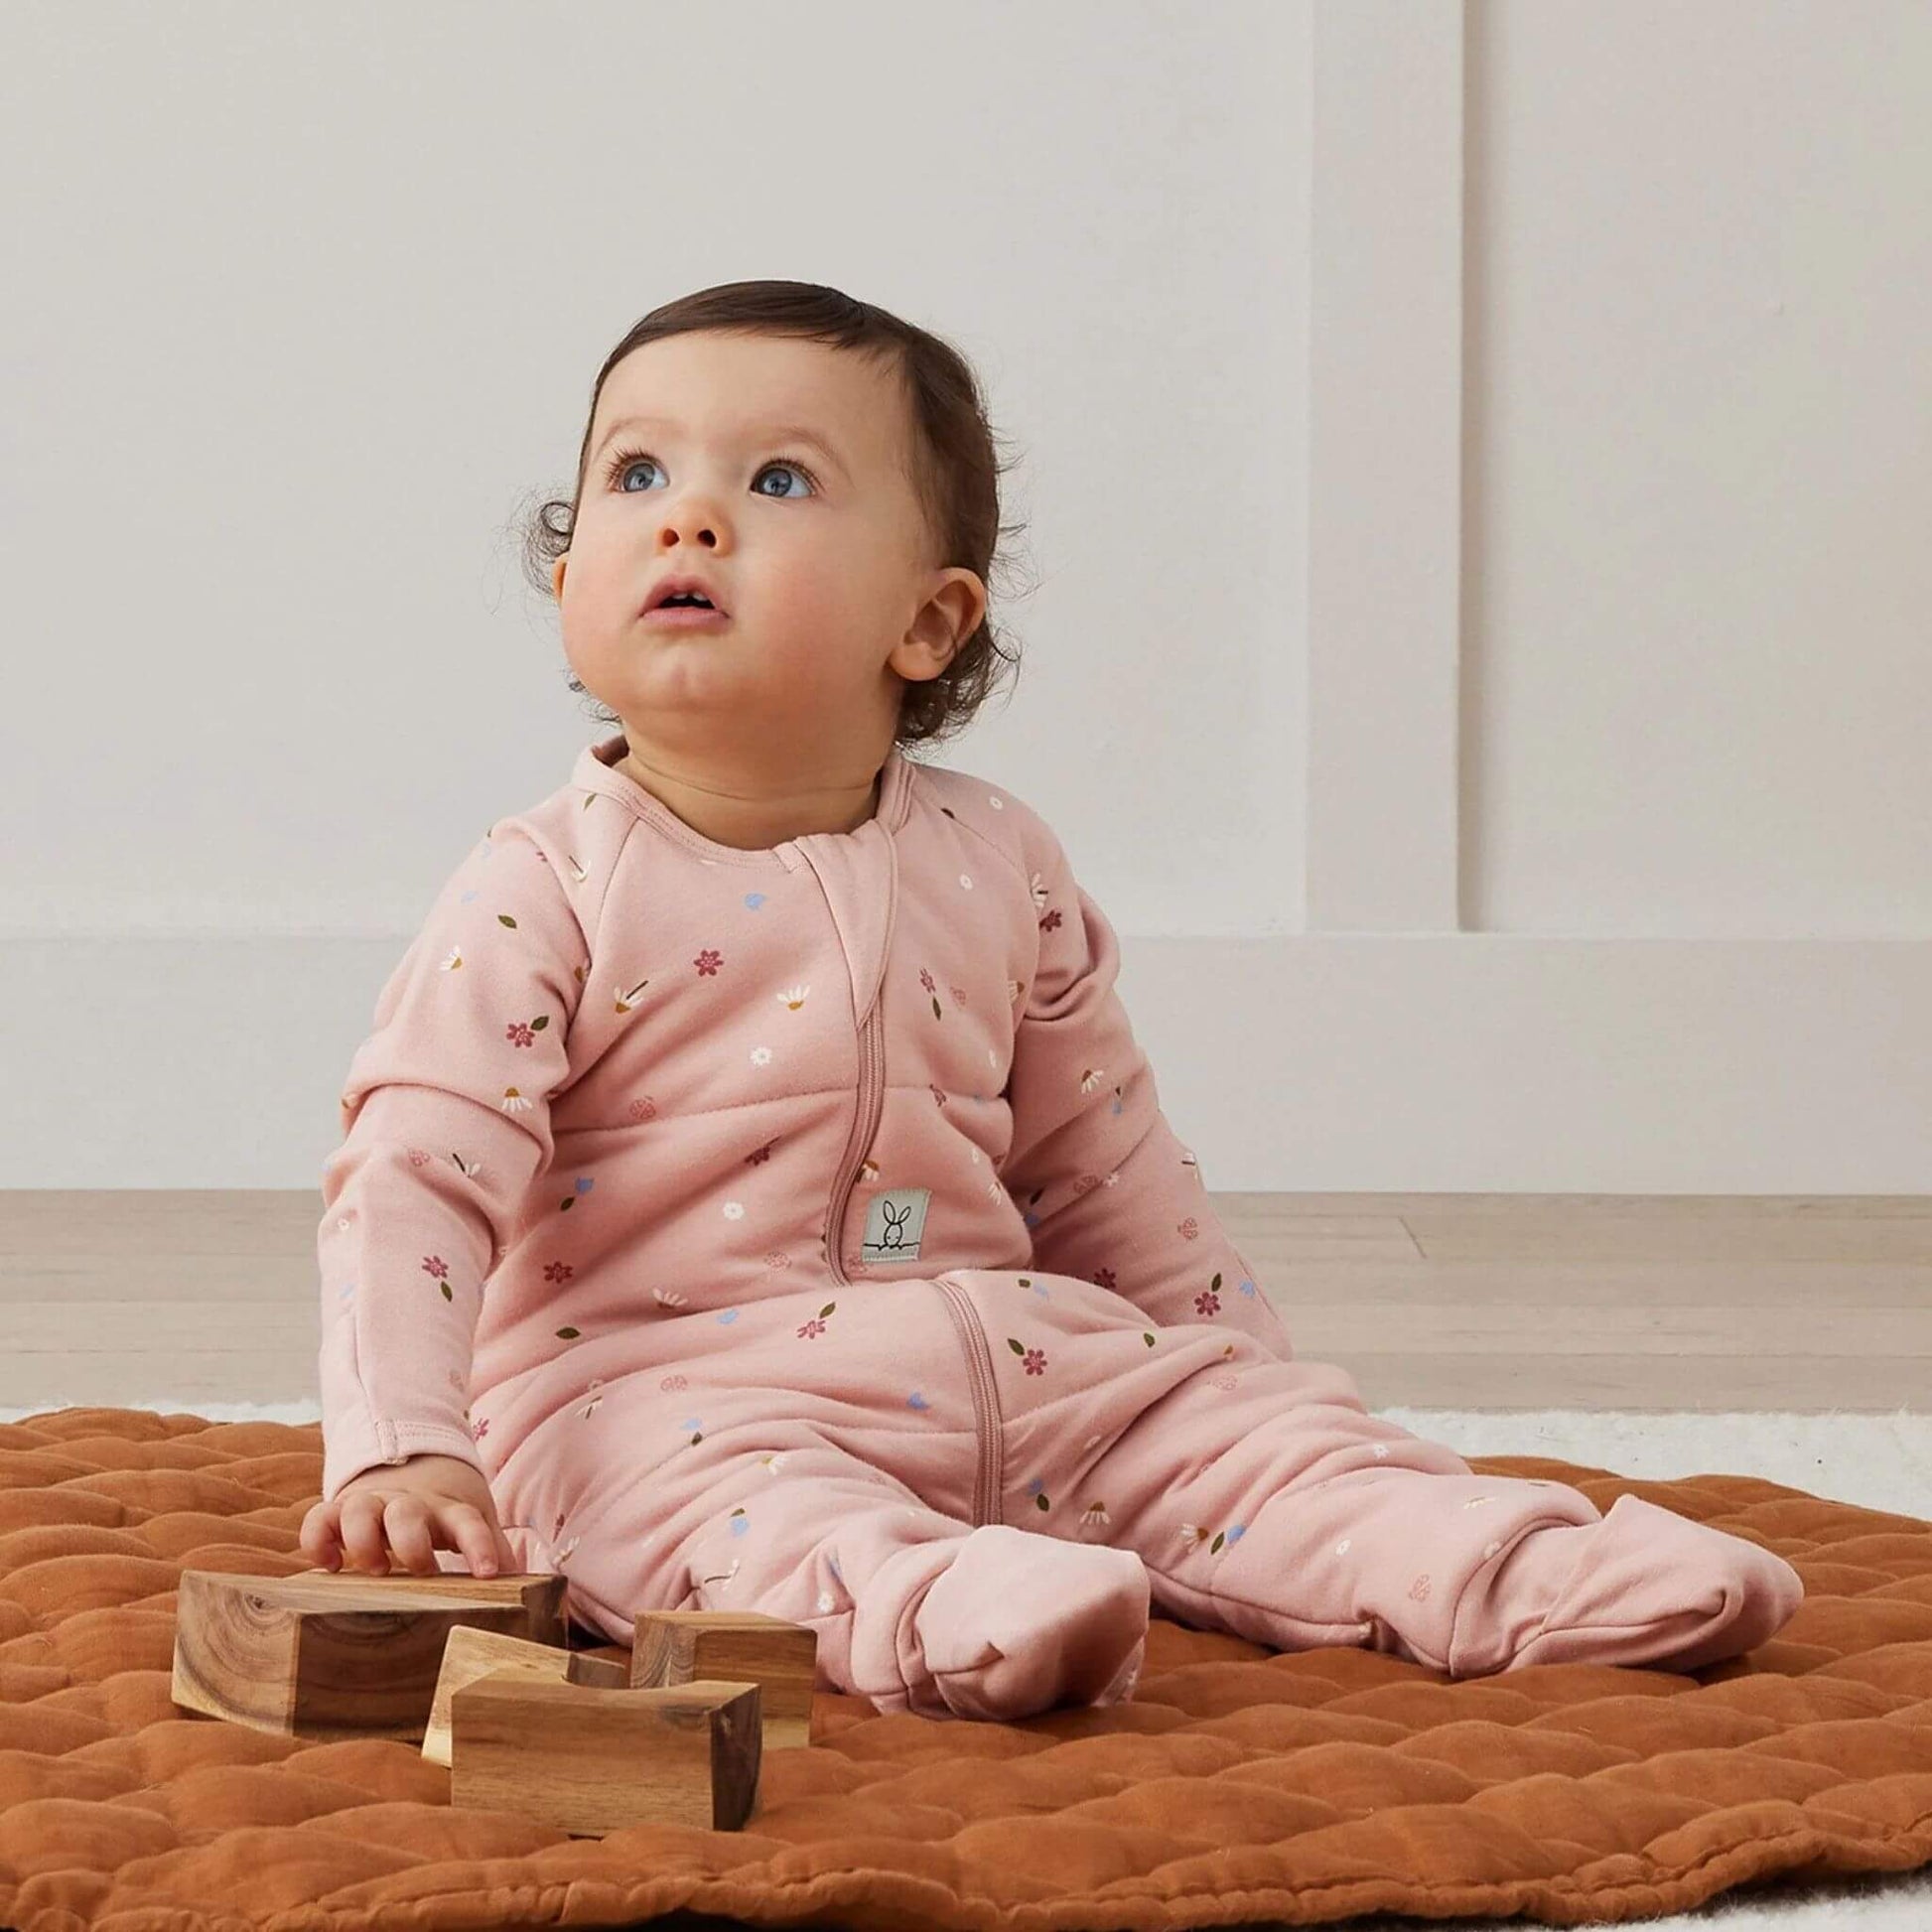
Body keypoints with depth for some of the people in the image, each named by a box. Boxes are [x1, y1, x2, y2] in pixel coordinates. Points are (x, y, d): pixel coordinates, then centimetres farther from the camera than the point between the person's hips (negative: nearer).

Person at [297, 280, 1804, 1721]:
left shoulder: (998, 872, 9)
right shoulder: (548, 890, -5)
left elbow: (1105, 1174, 20)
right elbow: (413, 1177, -11)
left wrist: (1252, 1378, 20)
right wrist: (396, 1450, -24)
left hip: (999, 1363, 5)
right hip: (659, 1393, -5)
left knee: (1222, 1407, -8)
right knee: (732, 1492, -35)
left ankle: (1531, 1576, -13)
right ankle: (934, 1607, -58)